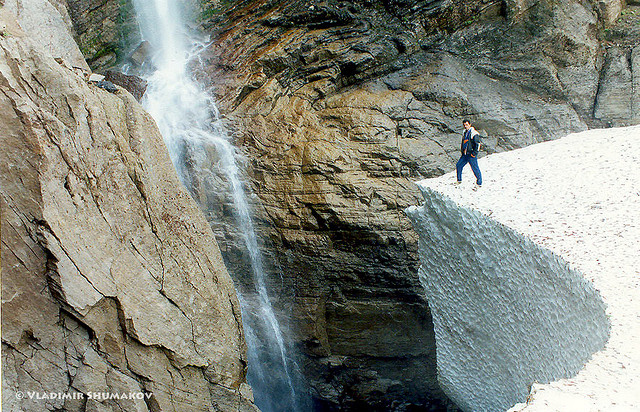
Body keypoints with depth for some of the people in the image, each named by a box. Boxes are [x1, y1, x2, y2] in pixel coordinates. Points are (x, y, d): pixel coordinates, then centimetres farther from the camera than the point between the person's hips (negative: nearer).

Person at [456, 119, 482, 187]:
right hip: (465, 154, 8)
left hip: (471, 154, -8)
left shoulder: (474, 133, -12)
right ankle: (459, 180, 22)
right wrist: (462, 151, 17)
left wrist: (474, 153, -16)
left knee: (475, 169, -4)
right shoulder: (465, 133, 13)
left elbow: (478, 144, -14)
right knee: (458, 165, 7)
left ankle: (479, 183, 7)